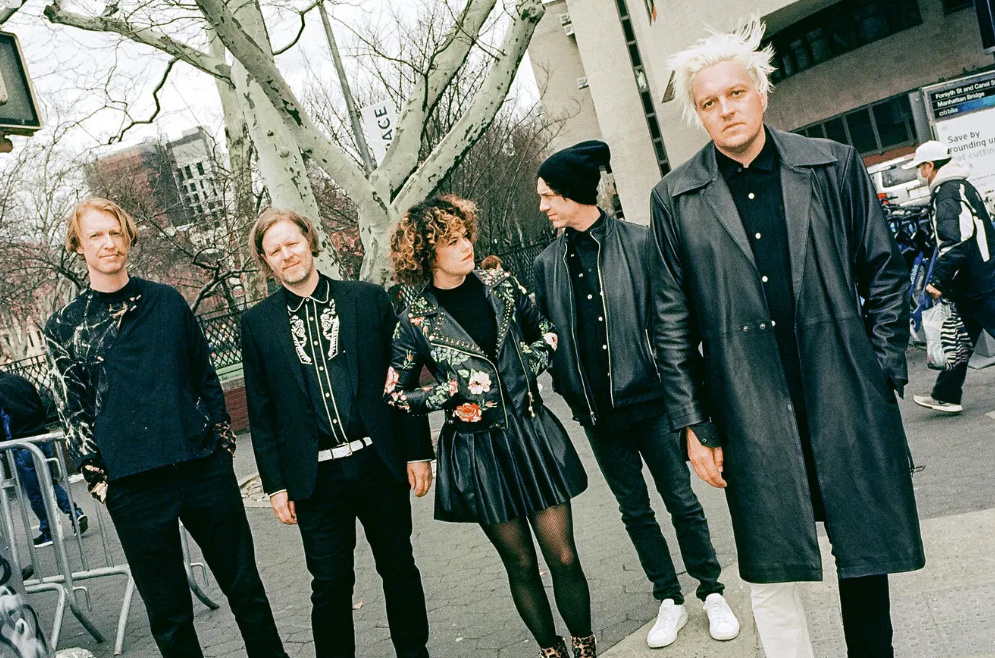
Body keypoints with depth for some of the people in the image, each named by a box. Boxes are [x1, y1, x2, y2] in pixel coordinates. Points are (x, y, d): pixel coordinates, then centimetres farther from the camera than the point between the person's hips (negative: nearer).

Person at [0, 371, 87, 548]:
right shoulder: (20, 380, 9)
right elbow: (41, 408, 13)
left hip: (22, 446, -6)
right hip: (42, 439, 6)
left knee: (34, 493, 5)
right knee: (51, 482, 19)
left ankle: (48, 531, 13)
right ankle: (75, 512, 5)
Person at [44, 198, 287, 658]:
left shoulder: (167, 301, 8)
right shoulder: (64, 327, 4)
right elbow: (73, 412, 4)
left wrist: (223, 438, 7)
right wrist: (98, 480, -1)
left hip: (205, 467, 2)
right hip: (133, 486, -1)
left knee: (245, 587, 10)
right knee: (168, 612, 8)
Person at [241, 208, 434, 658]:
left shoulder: (369, 299, 1)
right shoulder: (257, 323, 3)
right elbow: (261, 410, 5)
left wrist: (418, 450, 0)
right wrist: (275, 483, 2)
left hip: (379, 463, 1)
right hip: (317, 477, 0)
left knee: (399, 569, 14)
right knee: (330, 586, 7)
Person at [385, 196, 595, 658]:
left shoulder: (500, 285, 1)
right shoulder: (417, 321, -8)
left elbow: (545, 330, 14)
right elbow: (394, 395, -1)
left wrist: (530, 368, -2)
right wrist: (453, 389, -12)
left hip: (532, 433, 2)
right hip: (476, 451, -2)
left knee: (564, 557, 3)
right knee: (521, 564, 11)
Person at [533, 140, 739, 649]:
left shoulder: (638, 243, -7)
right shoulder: (548, 263, 3)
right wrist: (564, 385, 0)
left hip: (648, 397, -3)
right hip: (595, 410, 3)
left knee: (681, 501, 8)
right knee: (634, 510, 14)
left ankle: (712, 593, 26)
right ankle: (669, 600, 29)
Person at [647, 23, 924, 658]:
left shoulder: (836, 165, 3)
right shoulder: (675, 198, 1)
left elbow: (884, 272, 9)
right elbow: (672, 321, 3)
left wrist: (883, 373, 3)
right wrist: (694, 424, 1)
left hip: (849, 403, 1)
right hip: (751, 416, -1)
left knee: (866, 554, 14)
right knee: (772, 576, 4)